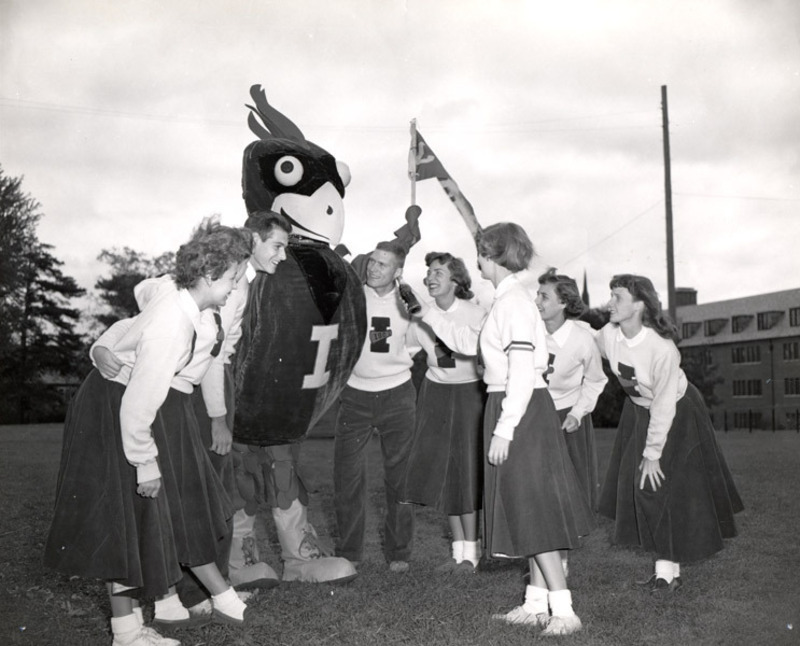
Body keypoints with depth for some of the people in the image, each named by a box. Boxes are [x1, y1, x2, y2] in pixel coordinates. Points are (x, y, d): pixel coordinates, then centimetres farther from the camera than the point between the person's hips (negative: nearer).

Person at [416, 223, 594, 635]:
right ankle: (537, 604, 23)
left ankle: (564, 611, 1)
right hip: (518, 409, 10)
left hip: (521, 412, -10)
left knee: (533, 511, -5)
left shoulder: (513, 302, -17)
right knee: (528, 510, 13)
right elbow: (469, 342, 25)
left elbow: (522, 374, -22)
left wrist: (503, 430, -22)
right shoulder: (508, 300, 13)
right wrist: (428, 315, 25)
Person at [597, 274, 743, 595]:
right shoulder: (606, 336, -19)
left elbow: (664, 405, -27)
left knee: (660, 482, -10)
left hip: (677, 415, -6)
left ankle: (668, 569, 4)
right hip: (639, 410, 6)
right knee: (633, 482, 2)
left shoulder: (662, 348, -33)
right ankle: (666, 568, 15)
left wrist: (653, 454, -22)